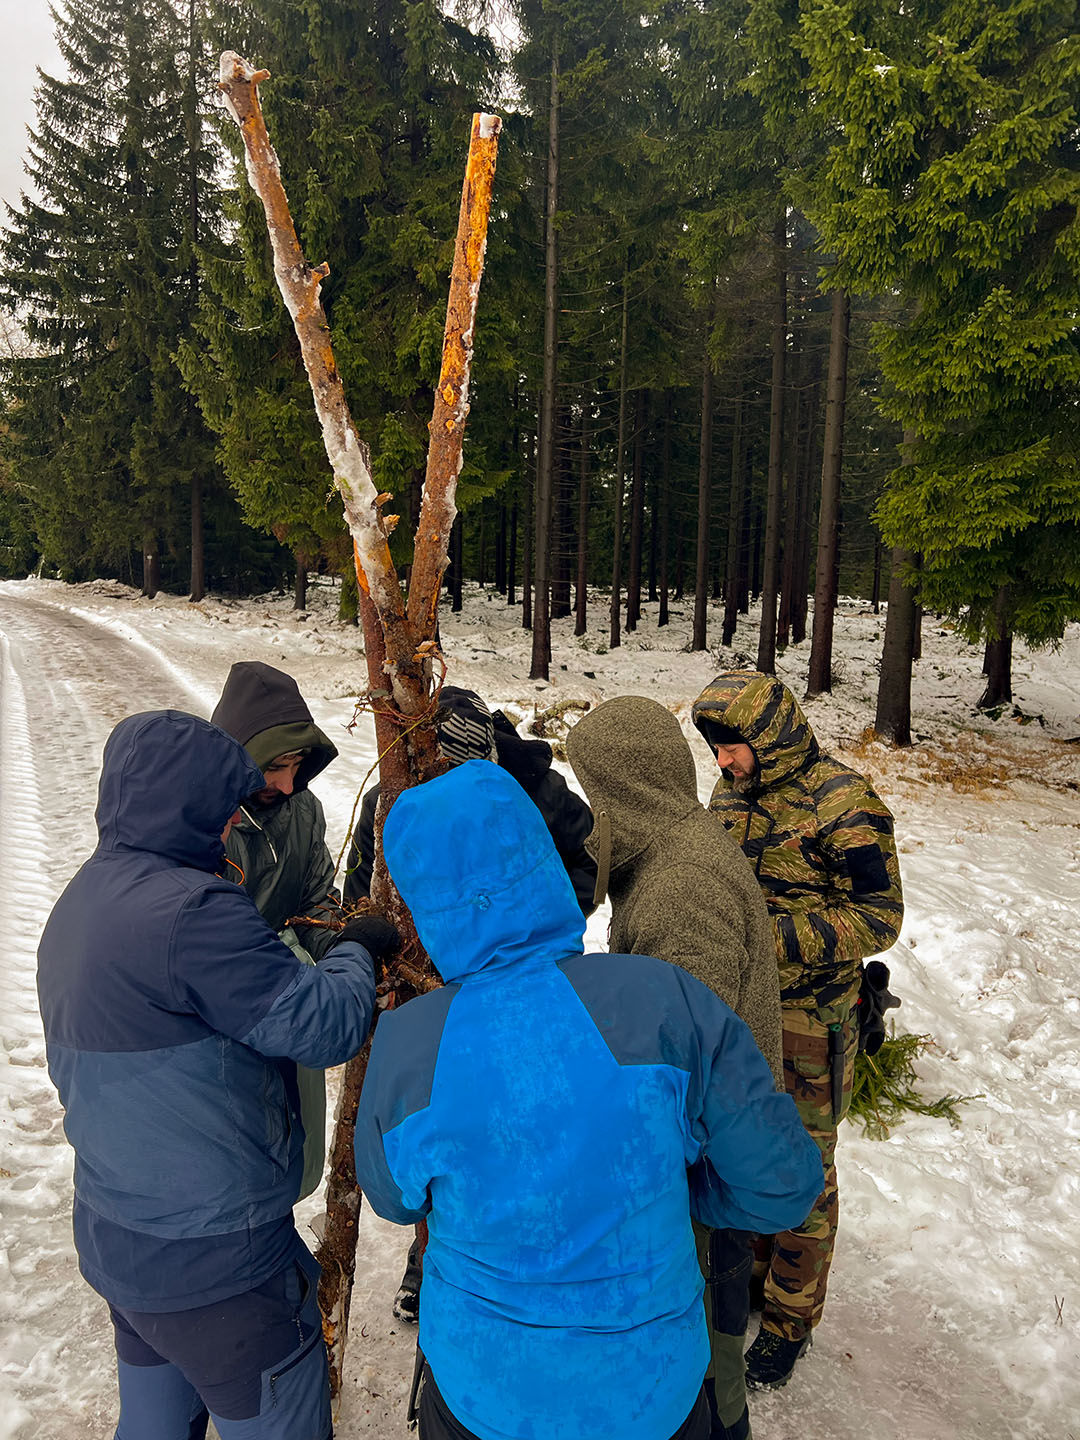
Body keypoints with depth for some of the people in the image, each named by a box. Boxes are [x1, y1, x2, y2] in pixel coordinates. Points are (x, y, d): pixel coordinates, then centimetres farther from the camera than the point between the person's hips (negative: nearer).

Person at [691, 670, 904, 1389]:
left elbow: (879, 917, -18)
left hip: (807, 1016, -6)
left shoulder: (843, 803, -19)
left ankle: (791, 1319, 29)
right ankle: (750, 1268, 45)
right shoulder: (733, 790, 4)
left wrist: (781, 936, -26)